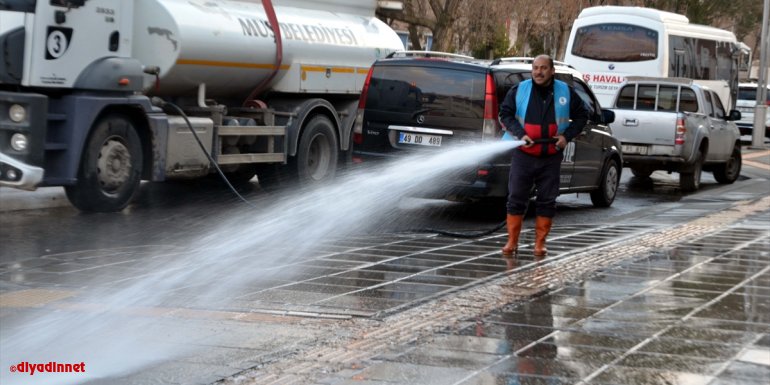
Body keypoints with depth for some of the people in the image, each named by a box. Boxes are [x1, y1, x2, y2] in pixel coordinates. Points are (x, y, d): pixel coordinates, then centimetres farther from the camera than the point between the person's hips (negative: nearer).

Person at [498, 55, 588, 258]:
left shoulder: (566, 92, 3)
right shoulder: (519, 90, -1)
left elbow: (581, 115, 11)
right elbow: (505, 113, 3)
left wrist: (567, 136, -3)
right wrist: (520, 134, -12)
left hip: (551, 158, 1)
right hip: (523, 155, -1)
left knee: (547, 201, 4)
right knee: (516, 198, -1)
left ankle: (540, 243, 12)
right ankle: (512, 242, 6)